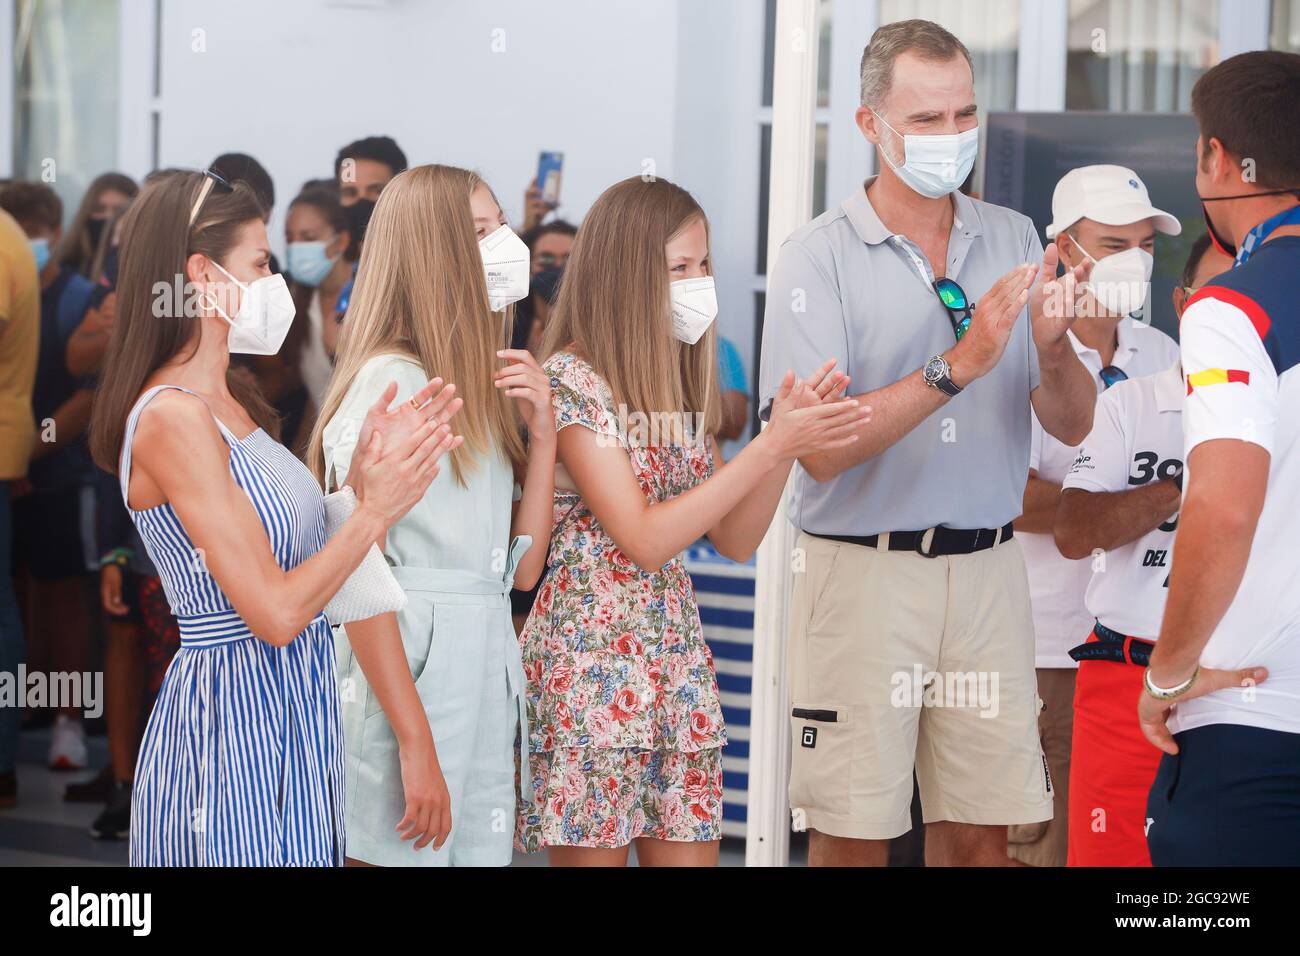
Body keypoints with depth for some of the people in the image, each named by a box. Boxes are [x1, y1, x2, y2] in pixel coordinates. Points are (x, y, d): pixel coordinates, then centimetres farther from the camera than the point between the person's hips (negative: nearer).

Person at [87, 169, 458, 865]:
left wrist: (363, 474, -3)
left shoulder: (226, 402, 12)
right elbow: (275, 611, -21)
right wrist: (377, 510, -11)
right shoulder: (172, 418, -18)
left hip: (294, 714, 9)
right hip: (234, 711, -9)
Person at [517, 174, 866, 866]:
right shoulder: (570, 379, -10)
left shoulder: (680, 382, 13)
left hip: (676, 655, 7)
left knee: (689, 847, 5)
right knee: (593, 849, -2)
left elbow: (735, 541, 10)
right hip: (591, 661, -7)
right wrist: (773, 445, -17)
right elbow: (644, 539, -17)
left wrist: (789, 437, -5)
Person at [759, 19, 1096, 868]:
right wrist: (957, 366, -24)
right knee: (853, 831, 1)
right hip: (863, 568, -4)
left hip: (988, 568, 4)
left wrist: (1052, 349, -17)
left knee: (981, 829, 7)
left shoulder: (1013, 241, 9)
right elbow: (820, 447, -16)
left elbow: (1073, 425, 5)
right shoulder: (819, 257, -5)